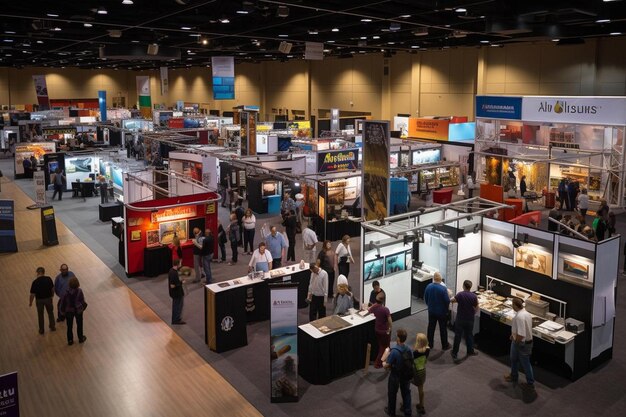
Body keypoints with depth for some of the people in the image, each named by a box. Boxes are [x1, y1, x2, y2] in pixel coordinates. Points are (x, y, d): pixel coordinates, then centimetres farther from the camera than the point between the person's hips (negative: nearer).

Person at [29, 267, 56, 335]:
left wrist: (30, 302, 0)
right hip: (48, 298, 2)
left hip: (39, 300, -2)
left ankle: (41, 330, 31)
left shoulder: (35, 282, -21)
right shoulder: (49, 279, -13)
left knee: (40, 315, 17)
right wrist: (52, 295, 18)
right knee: (50, 312, 23)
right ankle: (52, 327, 35)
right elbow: (52, 288, -1)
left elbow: (32, 294, -16)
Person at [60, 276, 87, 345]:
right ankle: (81, 338, 34)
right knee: (79, 324, 20)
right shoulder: (79, 291, -21)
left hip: (69, 311, 1)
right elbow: (83, 301, -15)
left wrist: (63, 311, 5)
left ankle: (70, 340, 26)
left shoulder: (66, 292, -17)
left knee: (69, 326, 16)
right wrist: (83, 307, 6)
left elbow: (63, 302, -10)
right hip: (78, 311, -1)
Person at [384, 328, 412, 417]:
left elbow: (387, 366, -24)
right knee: (406, 392, 24)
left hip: (395, 376, -4)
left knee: (392, 394, 19)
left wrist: (384, 364, -2)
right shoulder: (409, 349, -18)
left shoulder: (394, 351, -34)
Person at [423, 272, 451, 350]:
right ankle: (445, 345, 21)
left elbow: (425, 299, 2)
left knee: (431, 327, 16)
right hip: (441, 312, -4)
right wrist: (446, 309, 2)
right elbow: (447, 301, -17)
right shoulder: (443, 288, -23)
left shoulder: (428, 286, -9)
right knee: (443, 328, 10)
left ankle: (430, 344, 27)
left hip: (431, 311, 4)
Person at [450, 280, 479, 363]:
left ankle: (454, 353, 13)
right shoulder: (474, 296, -10)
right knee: (469, 335, 18)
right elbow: (476, 309, -3)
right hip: (470, 320, 2)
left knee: (457, 336, 7)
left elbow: (452, 300, -4)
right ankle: (470, 351, 32)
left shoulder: (460, 294, -16)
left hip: (460, 319, -1)